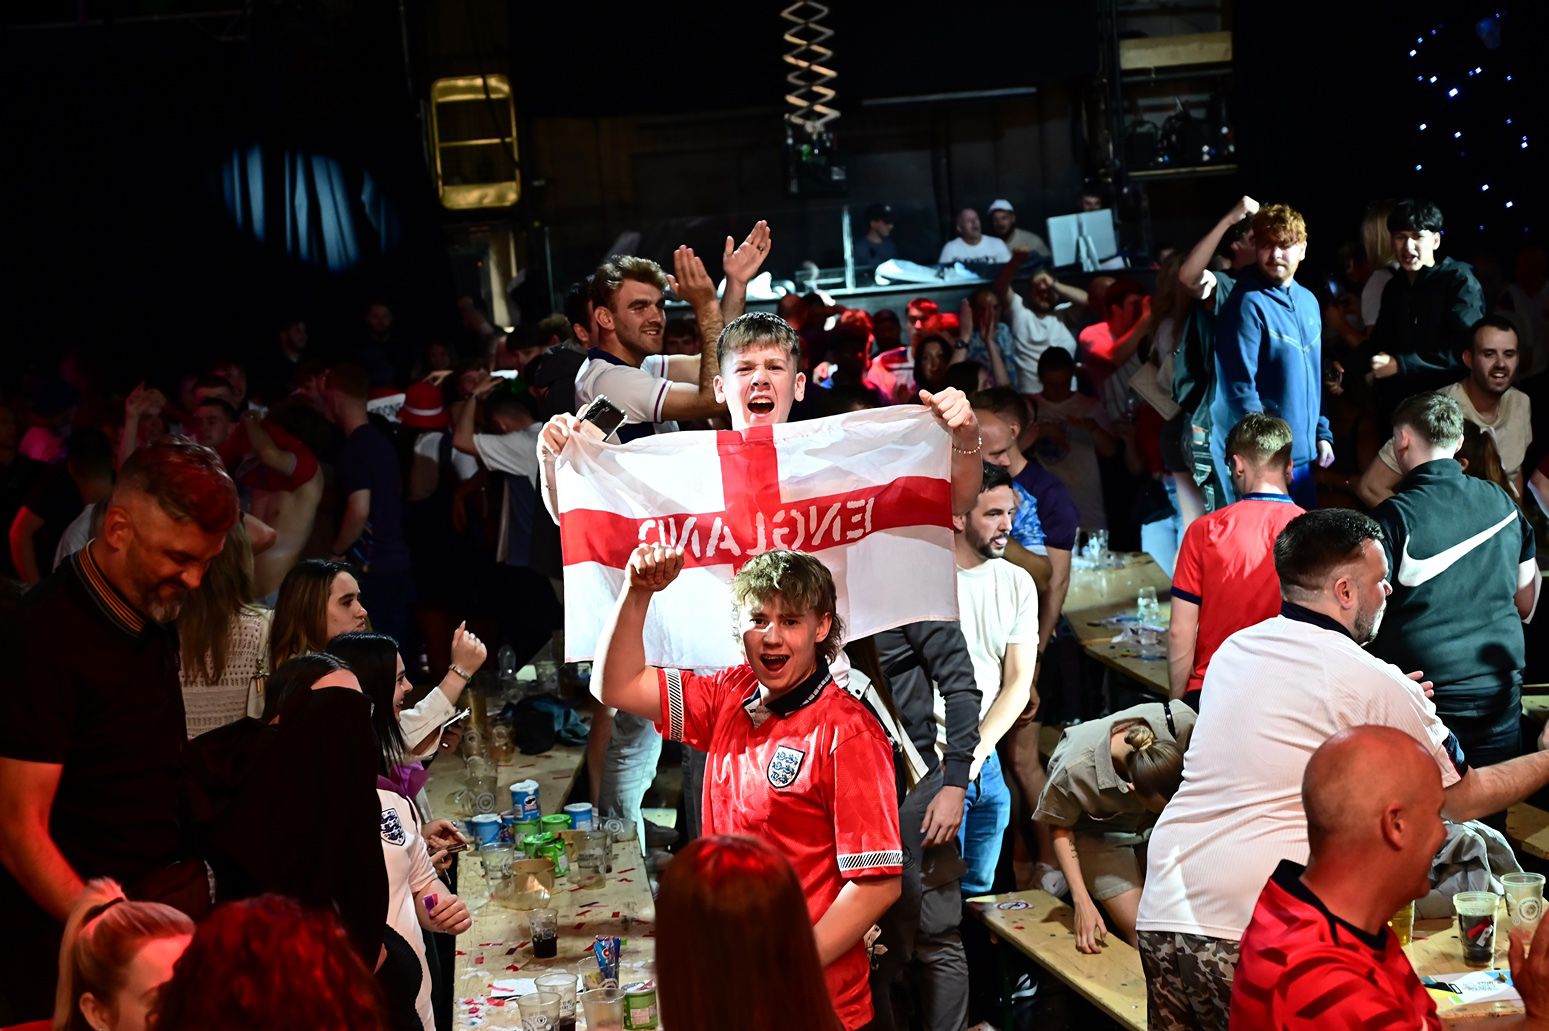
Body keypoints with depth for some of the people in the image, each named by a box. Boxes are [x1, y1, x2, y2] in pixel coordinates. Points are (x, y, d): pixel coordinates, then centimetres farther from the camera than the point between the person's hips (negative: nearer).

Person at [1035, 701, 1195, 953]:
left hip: (1154, 828, 3)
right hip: (1098, 833, -3)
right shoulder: (1074, 771, -37)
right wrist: (1082, 902, -17)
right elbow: (1060, 829, -15)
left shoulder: (1182, 722, -32)